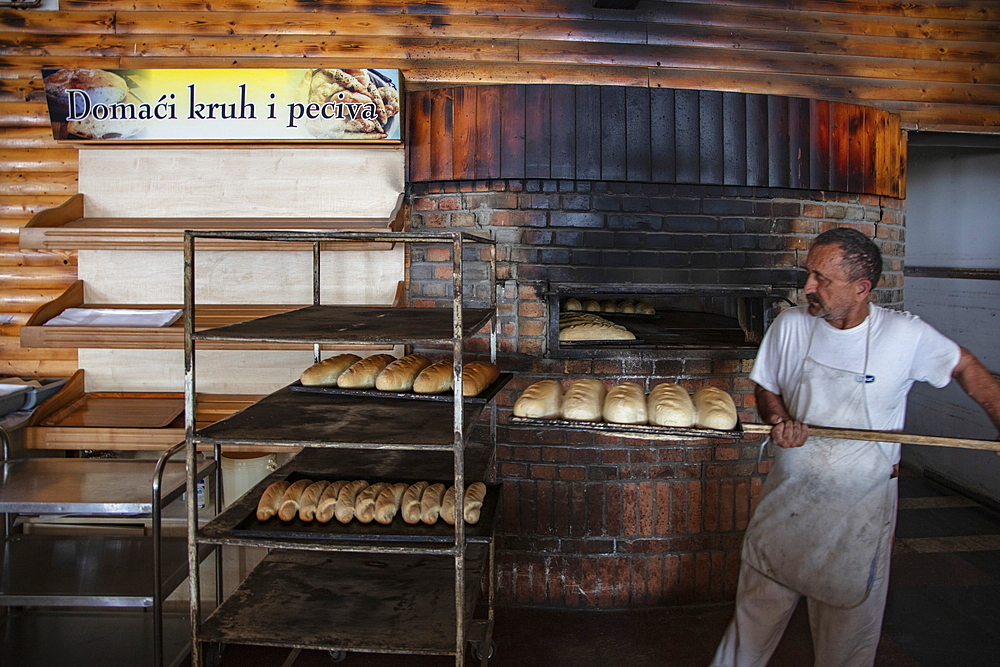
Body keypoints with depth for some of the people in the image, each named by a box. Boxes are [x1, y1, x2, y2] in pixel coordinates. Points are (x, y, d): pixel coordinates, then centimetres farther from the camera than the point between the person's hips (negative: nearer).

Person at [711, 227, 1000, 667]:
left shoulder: (906, 335, -11)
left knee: (849, 628, 11)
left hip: (861, 511, -1)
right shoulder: (789, 326, -6)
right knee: (757, 609, 11)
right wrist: (780, 420, -14)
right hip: (787, 498, 2)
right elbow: (766, 389, 7)